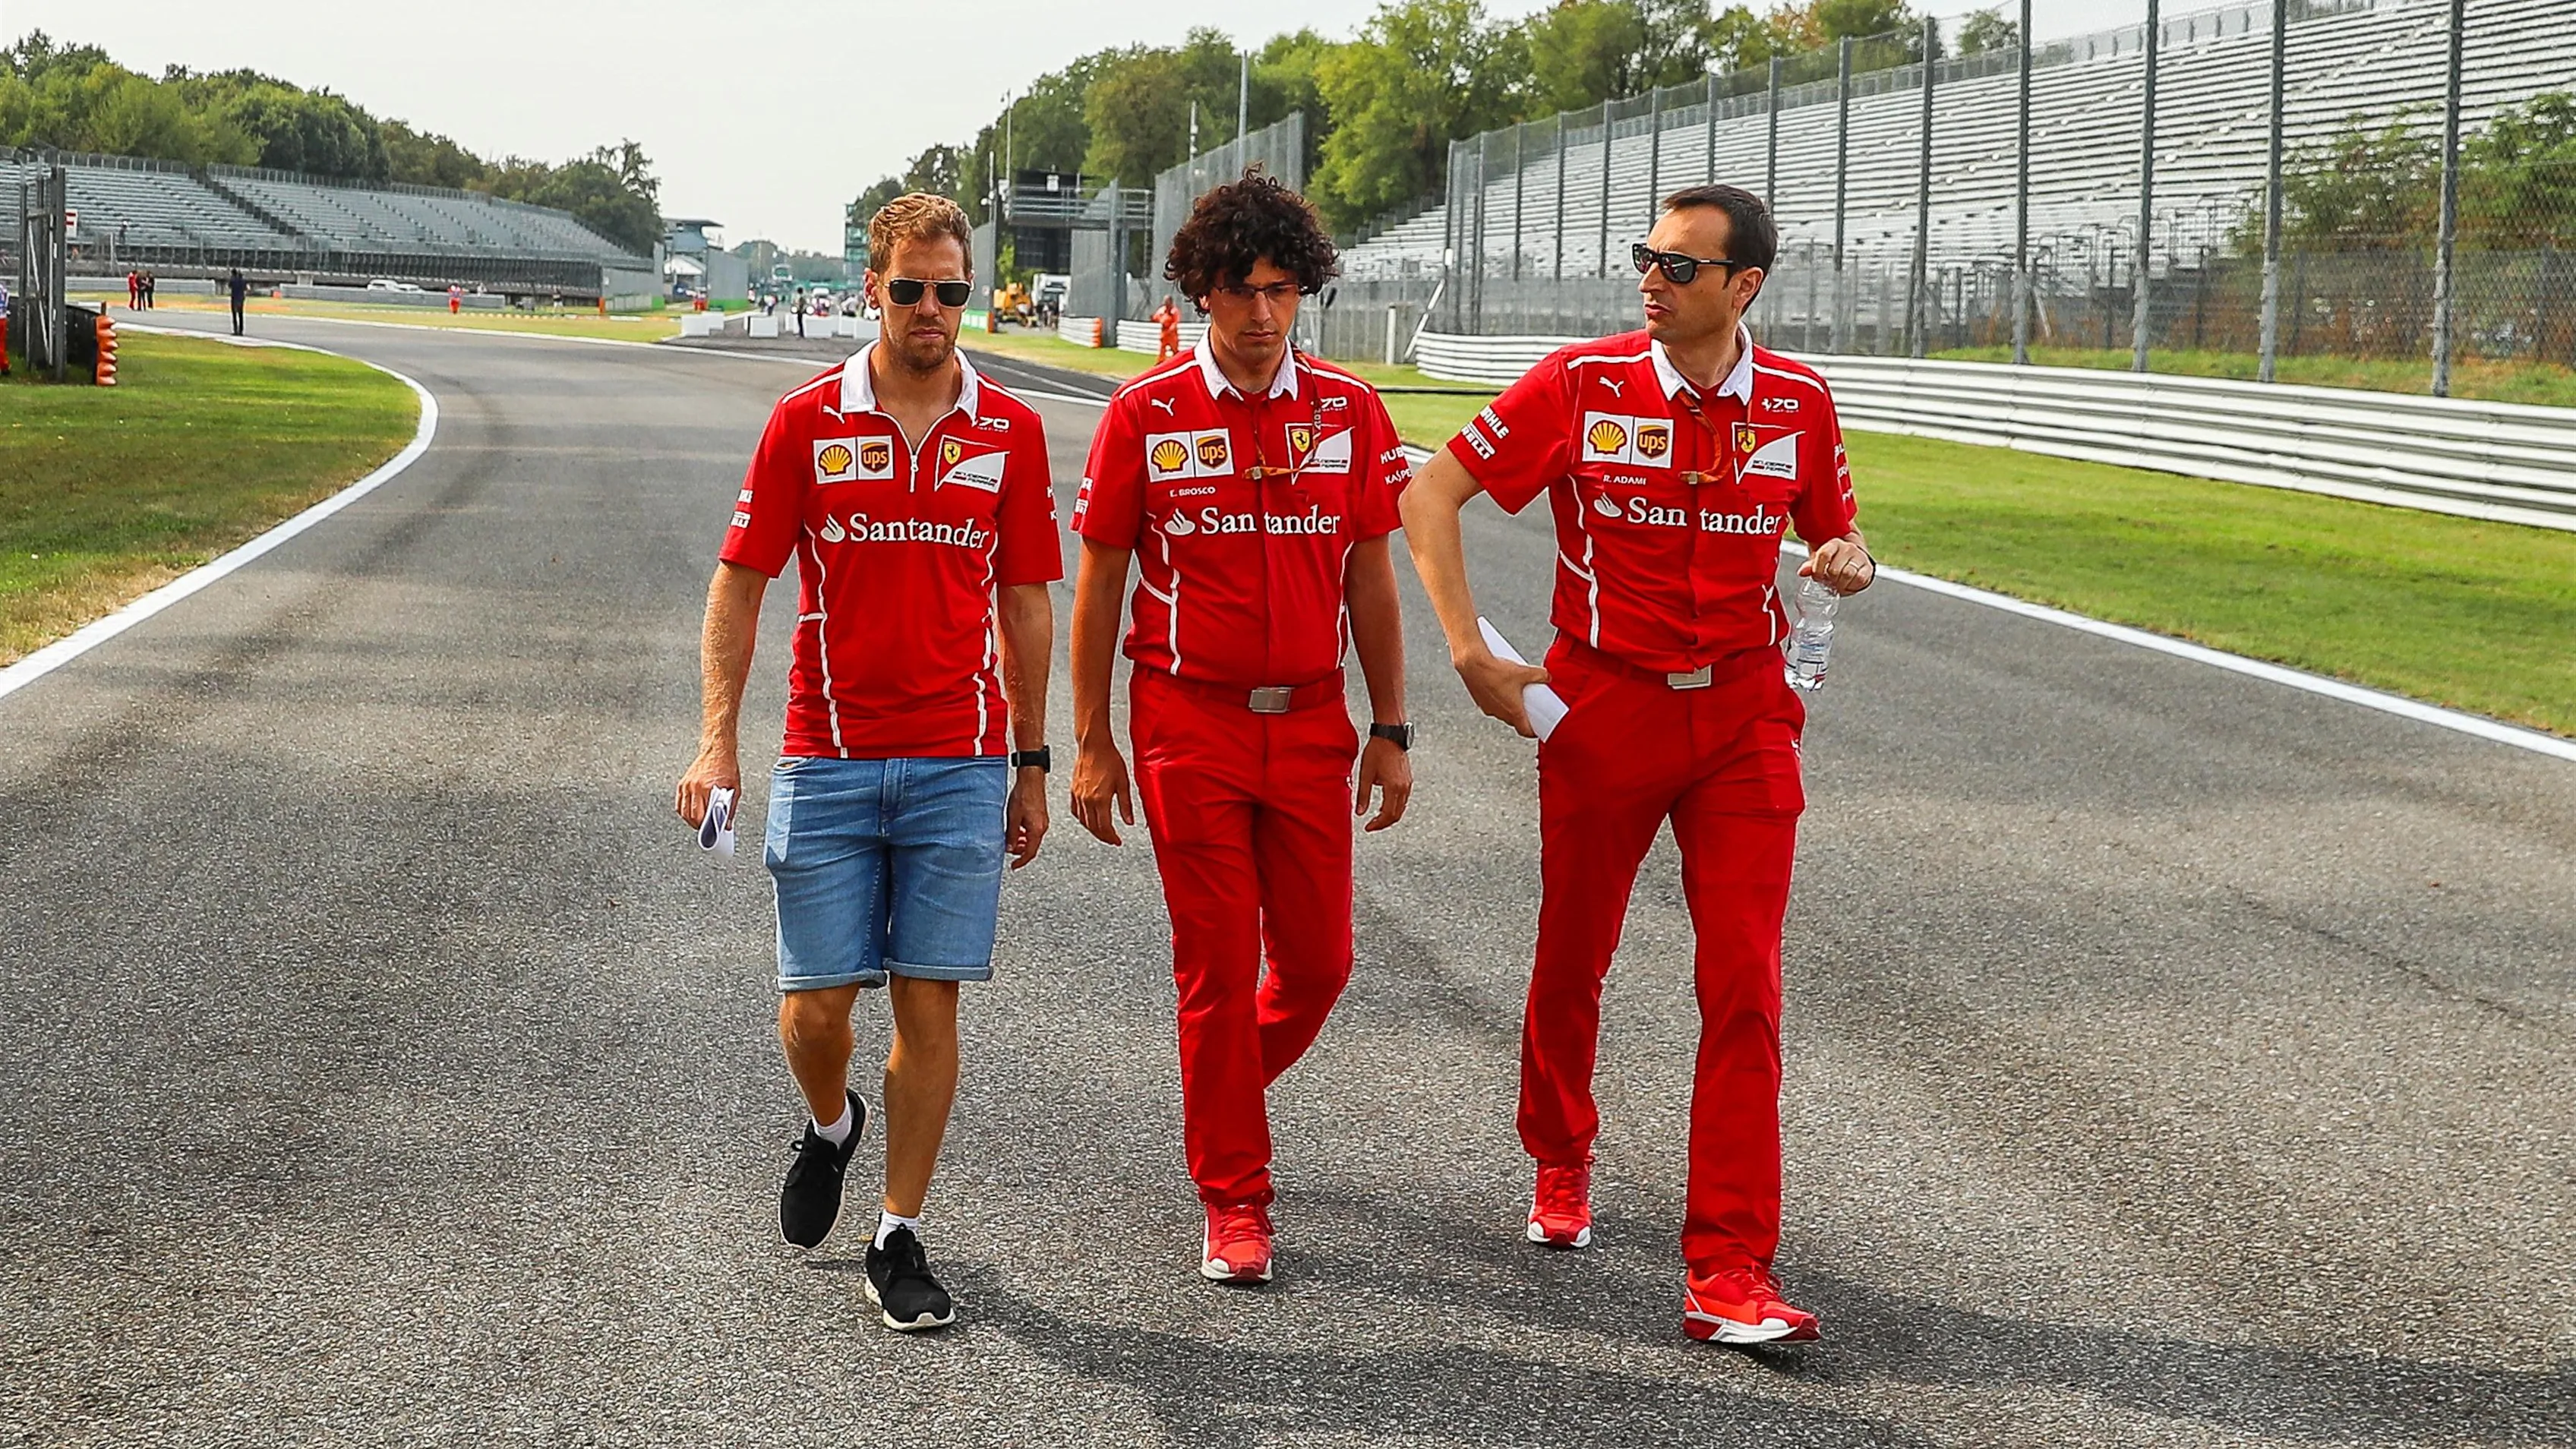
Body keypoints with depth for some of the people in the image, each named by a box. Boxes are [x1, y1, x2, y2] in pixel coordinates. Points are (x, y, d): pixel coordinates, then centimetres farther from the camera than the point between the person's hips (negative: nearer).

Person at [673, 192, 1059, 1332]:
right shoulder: (807, 421, 1)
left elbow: (1025, 604, 10)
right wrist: (718, 739, -6)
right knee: (817, 1001, 1)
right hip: (826, 759, 0)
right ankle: (830, 1124, 35)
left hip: (959, 766, 0)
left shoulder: (1009, 433, 5)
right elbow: (740, 581, 3)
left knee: (928, 1001, 0)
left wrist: (1031, 764, 10)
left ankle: (900, 1236, 11)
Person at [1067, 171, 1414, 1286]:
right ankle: (1233, 1197, 12)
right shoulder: (1145, 415, -3)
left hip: (1310, 722, 3)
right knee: (1218, 963, 0)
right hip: (1188, 722, -3)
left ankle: (1225, 1092, 36)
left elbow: (1371, 579, 8)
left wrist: (1390, 731, 6)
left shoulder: (1349, 412, 3)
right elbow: (1097, 583, 1)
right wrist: (1092, 745, -1)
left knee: (1319, 958, 6)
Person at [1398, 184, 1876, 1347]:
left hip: (1743, 715, 1)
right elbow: (1432, 492, -3)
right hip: (1603, 707, -1)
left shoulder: (1798, 402, 2)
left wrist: (1849, 561, -7)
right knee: (1573, 959, 13)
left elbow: (1834, 529, 18)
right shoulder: (1583, 381, -6)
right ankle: (1561, 1162, 43)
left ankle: (1729, 1271, -6)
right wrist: (1469, 650, -9)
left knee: (1744, 987, -8)